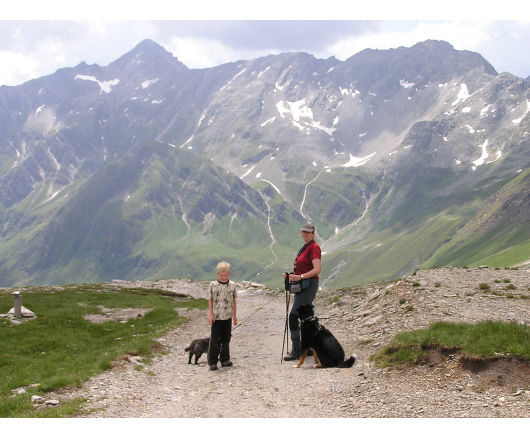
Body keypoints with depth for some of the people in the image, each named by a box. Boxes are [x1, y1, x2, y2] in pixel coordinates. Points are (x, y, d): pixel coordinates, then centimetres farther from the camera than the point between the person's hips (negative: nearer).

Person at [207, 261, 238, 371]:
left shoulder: (232, 285, 4)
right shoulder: (213, 285, -2)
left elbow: (234, 300, 11)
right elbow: (210, 300, 2)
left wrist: (235, 315, 12)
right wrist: (210, 314, -4)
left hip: (228, 316, 3)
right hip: (216, 317, -3)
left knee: (226, 339, 9)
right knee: (215, 340, -2)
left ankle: (225, 359, 20)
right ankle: (212, 362, 2)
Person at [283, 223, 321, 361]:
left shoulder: (314, 247, -12)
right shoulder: (304, 247, 17)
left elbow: (317, 269, -22)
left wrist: (300, 277, -27)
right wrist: (291, 275, 8)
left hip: (309, 285, -10)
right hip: (301, 286, 10)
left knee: (294, 315, -13)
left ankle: (297, 350, -10)